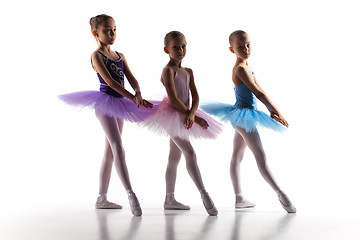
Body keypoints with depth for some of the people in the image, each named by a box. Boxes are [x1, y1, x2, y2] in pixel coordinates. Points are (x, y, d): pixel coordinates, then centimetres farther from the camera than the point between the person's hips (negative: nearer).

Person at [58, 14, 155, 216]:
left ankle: (102, 198, 18)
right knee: (118, 149, -17)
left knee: (110, 152, 10)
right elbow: (110, 81, -17)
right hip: (104, 103, -8)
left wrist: (138, 94, -17)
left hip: (119, 105, 8)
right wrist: (133, 98, -24)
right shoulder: (97, 55, -6)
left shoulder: (120, 56, 15)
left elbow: (131, 78, 6)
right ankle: (131, 194, -22)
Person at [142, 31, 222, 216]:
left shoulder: (188, 72, 12)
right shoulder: (168, 70, -10)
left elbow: (195, 97, 5)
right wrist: (192, 116, -16)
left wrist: (191, 114, -14)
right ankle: (204, 195, -18)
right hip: (172, 115, -8)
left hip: (184, 116, 8)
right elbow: (174, 99, -16)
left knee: (174, 158, 13)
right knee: (190, 154, -16)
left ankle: (169, 199, 21)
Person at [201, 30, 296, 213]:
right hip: (243, 115, -10)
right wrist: (277, 112, -14)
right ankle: (281, 194, -8)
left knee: (237, 157, 13)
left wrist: (272, 111, 4)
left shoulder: (247, 67, 13)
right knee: (261, 157, -9)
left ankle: (239, 199, 19)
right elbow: (258, 93, -18)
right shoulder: (240, 68, -17)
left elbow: (260, 91, 13)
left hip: (243, 116, 10)